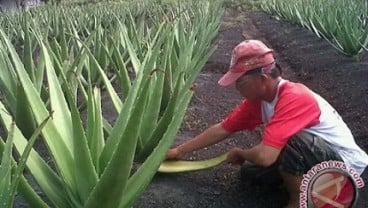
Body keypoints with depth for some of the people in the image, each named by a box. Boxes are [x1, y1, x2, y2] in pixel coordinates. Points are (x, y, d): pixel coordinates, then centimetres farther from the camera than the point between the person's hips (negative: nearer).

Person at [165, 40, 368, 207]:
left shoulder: (294, 99, -33)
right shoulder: (258, 97, -6)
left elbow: (265, 156, -40)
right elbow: (222, 129, 2)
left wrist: (239, 153, -16)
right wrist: (180, 151, 7)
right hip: (311, 153, 8)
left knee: (290, 142, -34)